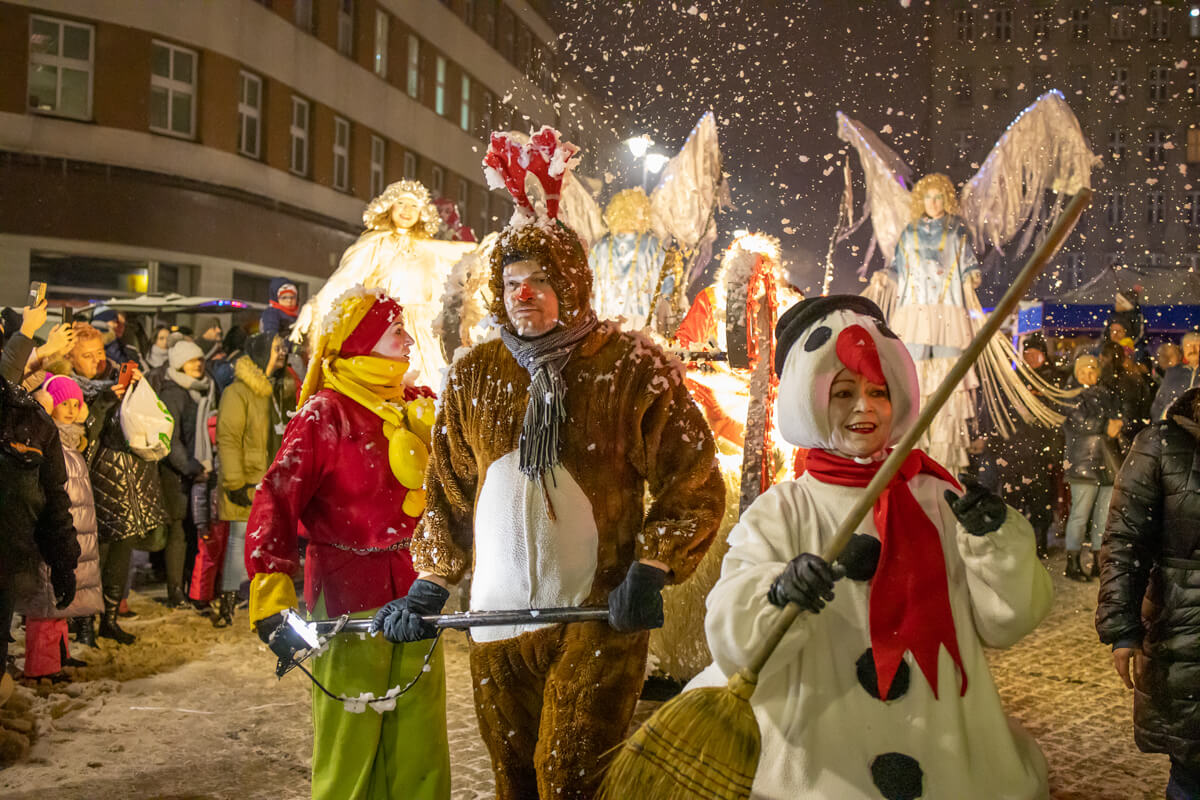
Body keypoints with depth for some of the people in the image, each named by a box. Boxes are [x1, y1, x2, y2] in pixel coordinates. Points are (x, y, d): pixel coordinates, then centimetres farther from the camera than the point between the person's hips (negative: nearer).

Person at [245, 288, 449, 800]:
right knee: (350, 754, 0)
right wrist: (272, 595, -25)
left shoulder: (420, 406, 12)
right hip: (349, 602, -6)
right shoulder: (324, 415, -7)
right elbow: (276, 501, -15)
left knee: (421, 754, 11)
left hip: (413, 597, 6)